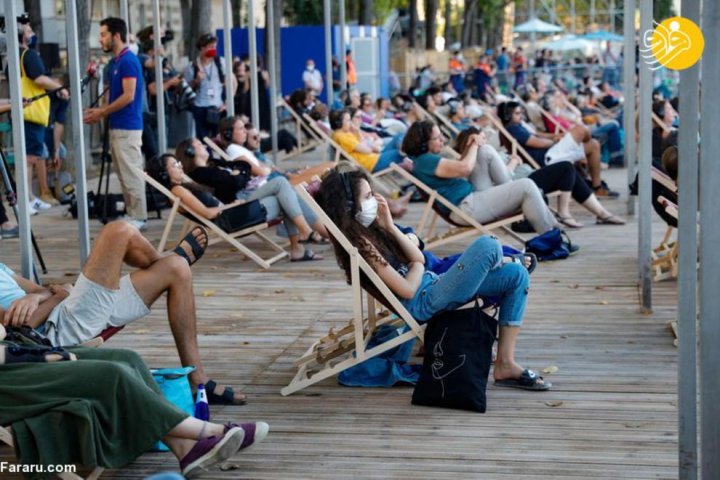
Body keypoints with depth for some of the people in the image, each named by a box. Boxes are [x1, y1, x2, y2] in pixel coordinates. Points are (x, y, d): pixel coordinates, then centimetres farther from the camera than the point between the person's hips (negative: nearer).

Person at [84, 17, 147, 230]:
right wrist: (100, 110, 9)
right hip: (118, 127, 10)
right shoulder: (116, 61, 16)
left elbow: (128, 96, -19)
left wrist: (102, 113, -12)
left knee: (131, 173, -6)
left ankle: (139, 218, -2)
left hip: (127, 128, -10)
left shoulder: (128, 61, -14)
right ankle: (132, 215, 16)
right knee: (124, 174, 11)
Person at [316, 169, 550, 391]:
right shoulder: (360, 244, -19)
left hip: (430, 284, 10)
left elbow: (418, 259, 9)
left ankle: (505, 364, 1)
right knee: (487, 245, -19)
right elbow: (407, 290, -18)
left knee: (517, 275, 3)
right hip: (423, 302, -10)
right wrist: (417, 265, 2)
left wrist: (389, 226, -2)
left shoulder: (369, 229, 10)